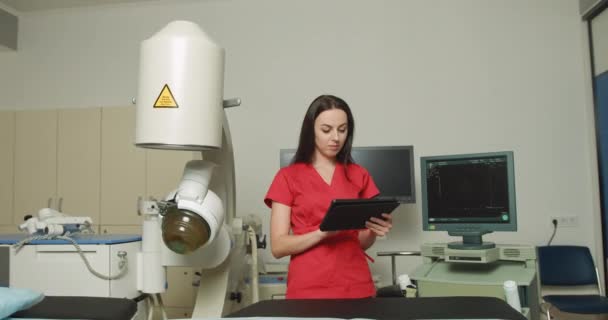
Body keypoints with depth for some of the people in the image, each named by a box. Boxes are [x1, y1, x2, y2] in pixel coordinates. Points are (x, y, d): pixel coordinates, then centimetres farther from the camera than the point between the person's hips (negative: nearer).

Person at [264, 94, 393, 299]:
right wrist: (322, 232, -22)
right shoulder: (288, 177, 0)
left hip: (357, 287, 3)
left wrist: (373, 230, -10)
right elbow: (278, 247, -6)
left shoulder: (359, 175, 8)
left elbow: (362, 243, 12)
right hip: (308, 289, -2)